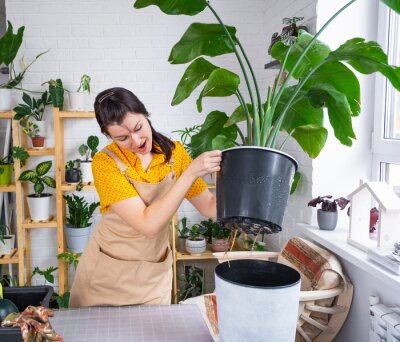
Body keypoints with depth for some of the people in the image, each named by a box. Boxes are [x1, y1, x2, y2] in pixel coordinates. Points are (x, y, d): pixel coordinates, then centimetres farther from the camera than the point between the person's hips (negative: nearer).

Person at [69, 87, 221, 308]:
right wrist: (190, 172, -32)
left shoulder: (173, 152, -8)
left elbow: (210, 206, -9)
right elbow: (148, 224, -29)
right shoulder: (105, 163, -20)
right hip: (107, 274, -2)